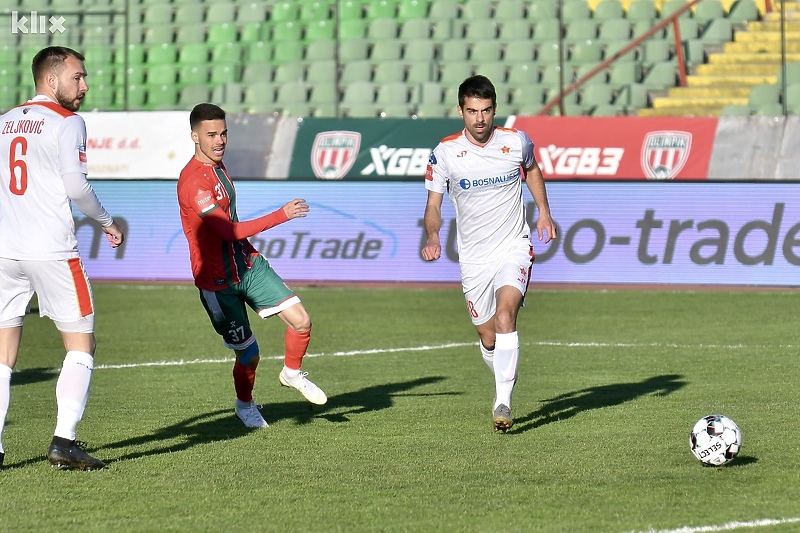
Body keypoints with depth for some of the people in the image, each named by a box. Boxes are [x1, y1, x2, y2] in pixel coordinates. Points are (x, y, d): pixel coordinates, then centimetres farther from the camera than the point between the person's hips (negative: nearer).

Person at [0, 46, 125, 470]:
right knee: (80, 344, 5)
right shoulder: (67, 122, -5)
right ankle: (64, 441, -6)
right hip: (52, 252, -5)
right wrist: (108, 222, 3)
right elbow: (76, 186, -12)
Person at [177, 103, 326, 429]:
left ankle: (292, 373, 24)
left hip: (248, 264, 8)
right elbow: (231, 231, -27)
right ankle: (245, 405, 29)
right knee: (249, 356, -1)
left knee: (300, 321, -5)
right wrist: (282, 215, -26)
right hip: (218, 281, -8)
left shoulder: (217, 164, 7)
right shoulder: (192, 181, -24)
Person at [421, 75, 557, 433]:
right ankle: (503, 383, 38)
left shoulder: (516, 142, -5)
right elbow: (434, 204, -1)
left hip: (514, 249, -2)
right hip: (473, 257, 2)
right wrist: (432, 237, -20)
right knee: (488, 338, 7)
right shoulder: (446, 152, -7)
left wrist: (544, 211, 12)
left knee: (505, 316, -25)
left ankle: (503, 402, -26)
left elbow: (531, 169, 20)